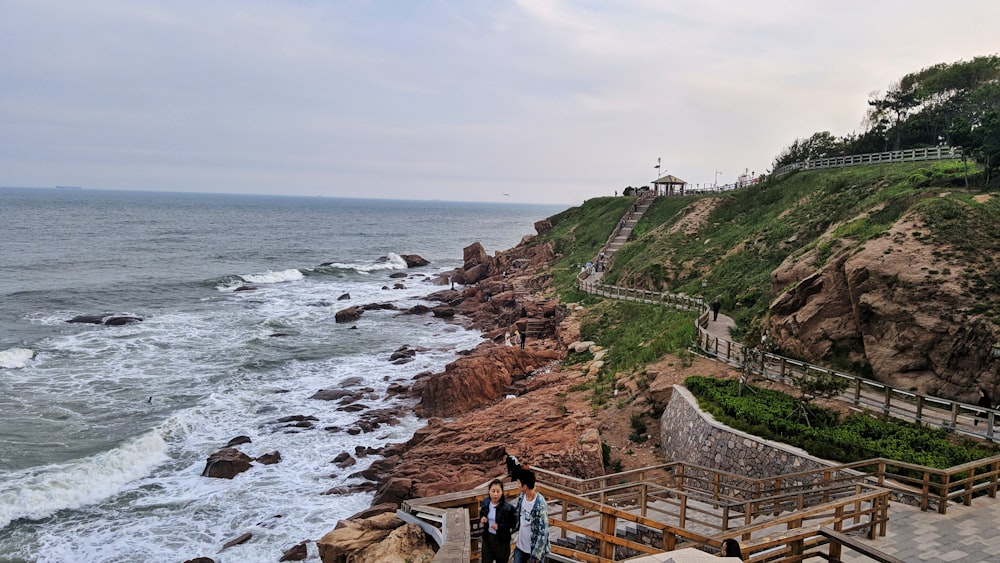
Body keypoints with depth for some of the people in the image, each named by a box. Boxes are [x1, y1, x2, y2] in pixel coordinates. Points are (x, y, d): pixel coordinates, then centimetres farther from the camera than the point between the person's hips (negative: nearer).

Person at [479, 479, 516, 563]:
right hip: (487, 537, 4)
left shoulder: (508, 507, -22)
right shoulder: (485, 502, -7)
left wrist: (499, 526, -23)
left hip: (502, 540, -3)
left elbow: (514, 523, -12)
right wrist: (482, 518, -12)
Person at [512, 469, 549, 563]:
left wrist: (536, 555, -21)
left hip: (535, 548, -7)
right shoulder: (521, 496, -5)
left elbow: (543, 532, -23)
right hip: (520, 546, 7)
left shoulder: (540, 504, -26)